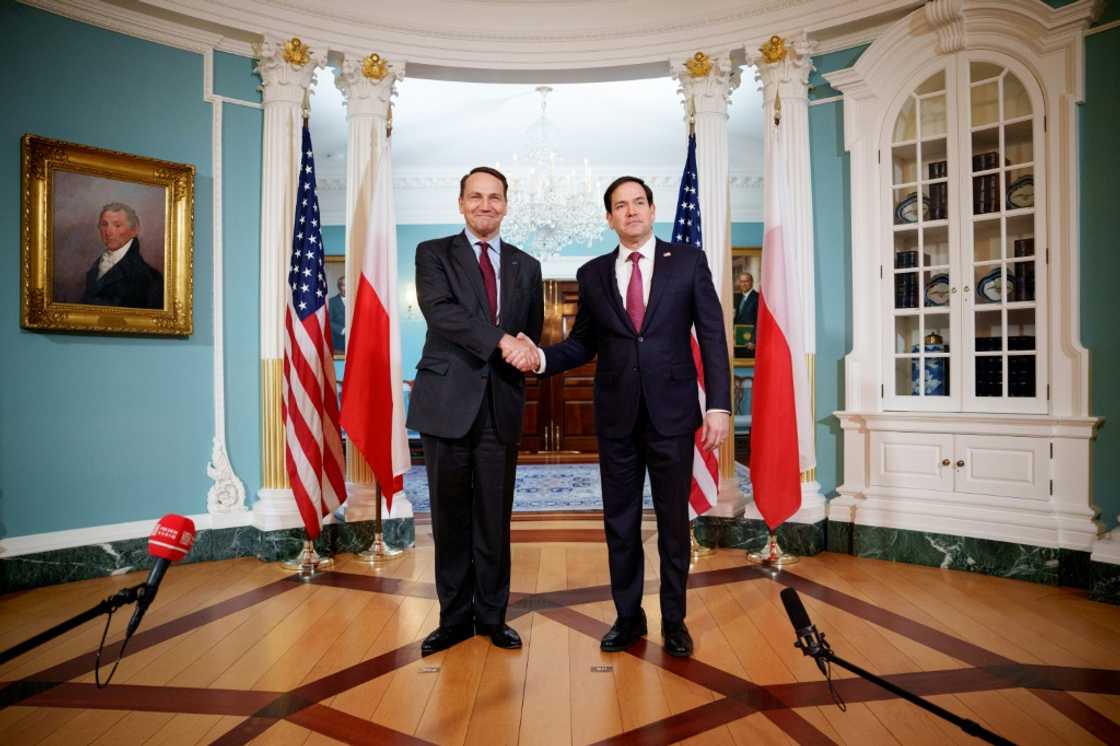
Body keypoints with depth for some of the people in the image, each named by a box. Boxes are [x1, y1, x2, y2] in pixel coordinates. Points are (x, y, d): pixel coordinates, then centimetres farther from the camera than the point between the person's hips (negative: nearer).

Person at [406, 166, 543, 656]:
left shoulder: (526, 266, 14)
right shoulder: (434, 254, 6)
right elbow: (441, 310, -13)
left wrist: (526, 348, -7)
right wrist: (501, 341, -22)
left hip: (501, 403, 2)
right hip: (447, 399, -1)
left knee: (495, 516, 9)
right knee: (451, 515, 8)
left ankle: (492, 615, 26)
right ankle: (455, 616, 25)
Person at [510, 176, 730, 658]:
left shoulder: (687, 261, 2)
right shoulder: (593, 274, 8)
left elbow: (712, 336, -1)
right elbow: (582, 343, 9)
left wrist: (718, 405, -7)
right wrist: (541, 357, -10)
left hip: (672, 413, -2)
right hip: (617, 416, 2)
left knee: (673, 521, 9)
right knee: (619, 522, 11)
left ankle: (674, 621, 28)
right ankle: (628, 617, 30)